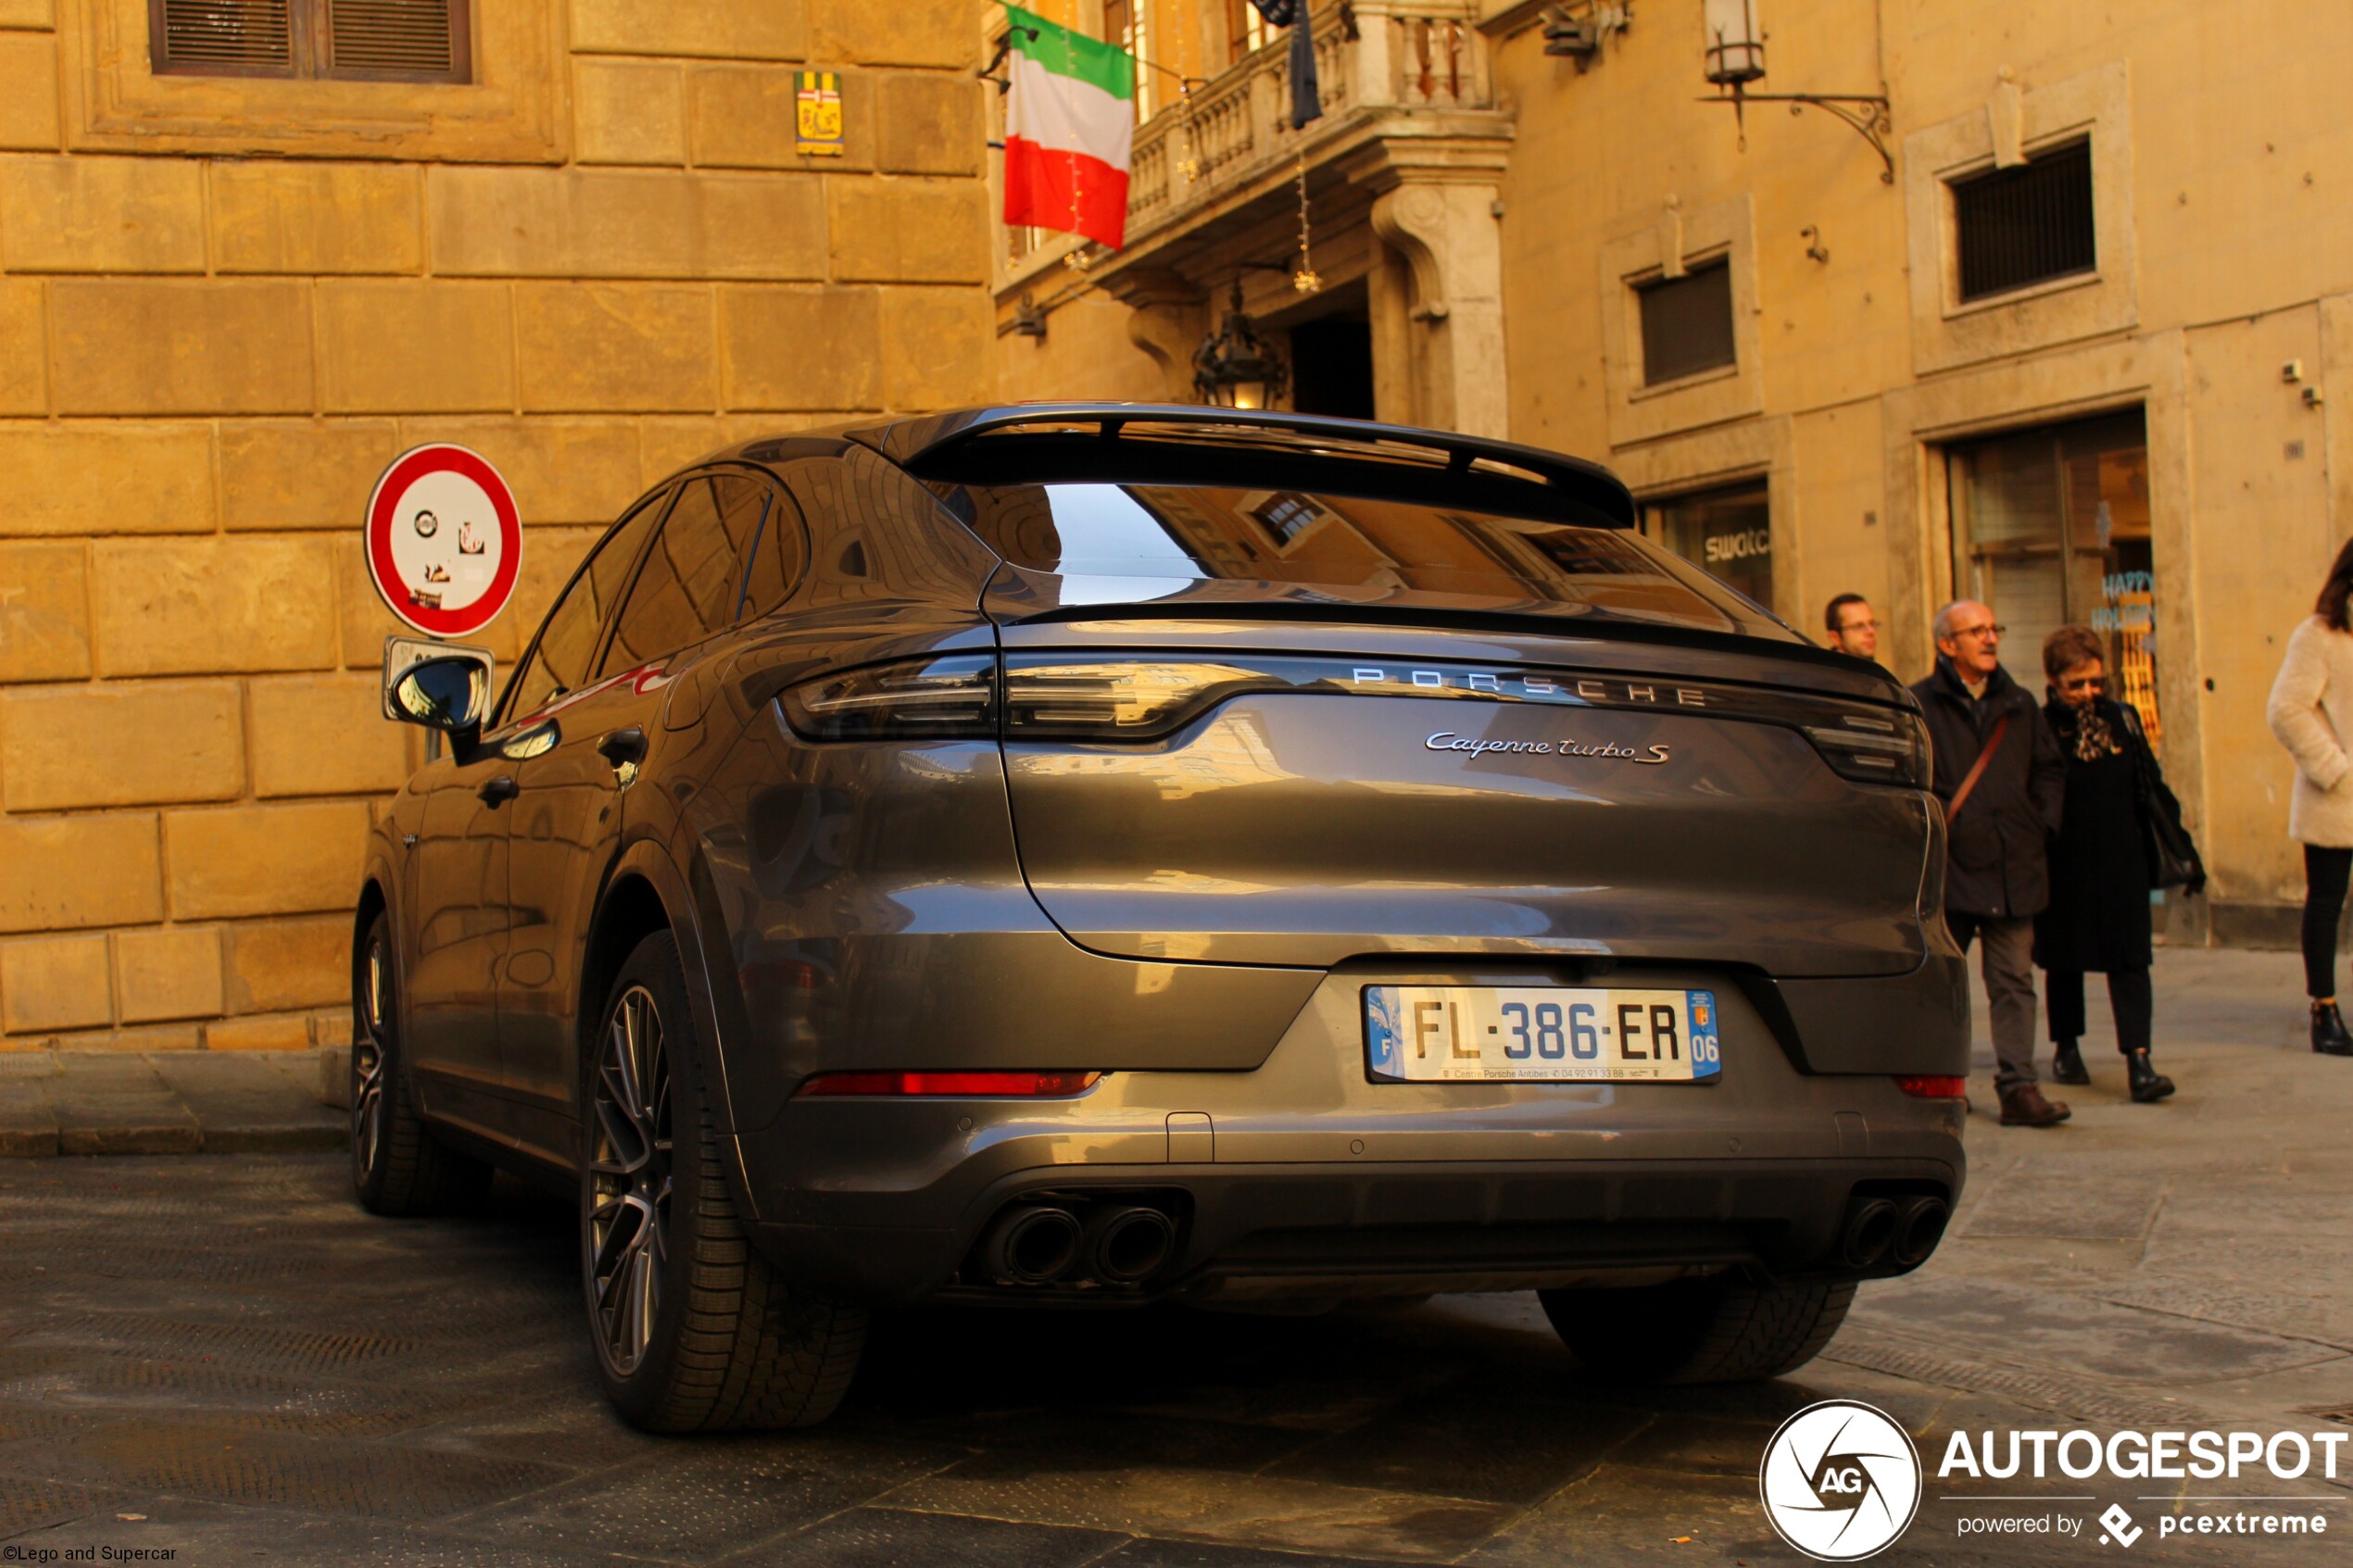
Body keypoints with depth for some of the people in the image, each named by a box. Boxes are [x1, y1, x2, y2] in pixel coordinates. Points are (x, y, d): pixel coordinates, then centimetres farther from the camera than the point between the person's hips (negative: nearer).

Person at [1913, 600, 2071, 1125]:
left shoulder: (2019, 705, 14)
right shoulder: (1918, 706, -3)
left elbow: (2050, 769, 21)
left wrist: (2042, 822, 8)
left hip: (2013, 868, 4)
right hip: (1949, 866, -4)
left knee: (2014, 982, 1)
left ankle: (2019, 1088, 0)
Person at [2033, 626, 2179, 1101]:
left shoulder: (2123, 719, 5)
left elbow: (2150, 788, 11)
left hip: (2122, 861, 2)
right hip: (2063, 865, -2)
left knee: (2129, 959, -4)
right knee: (2064, 958, 11)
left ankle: (2138, 1058, -7)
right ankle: (2066, 1048, 27)